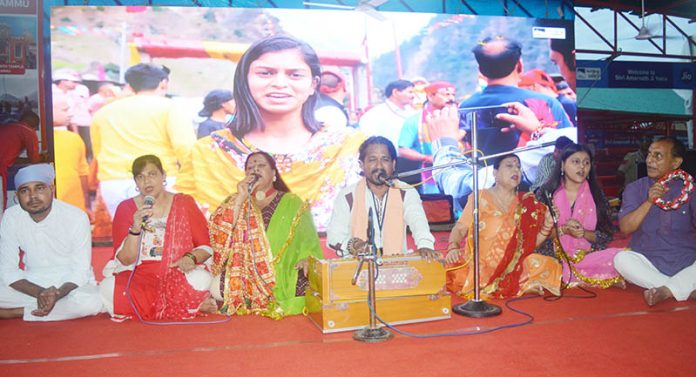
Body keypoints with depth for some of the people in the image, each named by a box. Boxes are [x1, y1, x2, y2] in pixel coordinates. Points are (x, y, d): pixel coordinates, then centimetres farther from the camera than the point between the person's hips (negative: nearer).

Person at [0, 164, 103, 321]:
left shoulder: (77, 217, -16)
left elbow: (80, 272, -13)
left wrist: (57, 294, -32)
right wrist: (39, 293, -24)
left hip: (71, 285, -1)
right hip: (32, 286, 1)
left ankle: (17, 312, -20)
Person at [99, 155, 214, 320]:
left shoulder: (184, 203, 5)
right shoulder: (125, 208, 4)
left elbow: (206, 246, 4)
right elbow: (125, 260, -3)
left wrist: (190, 257, -18)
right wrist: (135, 228, -19)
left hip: (179, 276, -2)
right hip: (139, 278, 3)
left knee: (199, 280, -36)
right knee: (108, 289, -30)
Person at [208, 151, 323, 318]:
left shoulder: (293, 203, 9)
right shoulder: (236, 202, 13)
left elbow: (309, 241, 6)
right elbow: (221, 234, -3)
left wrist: (306, 259, -15)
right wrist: (240, 199, -9)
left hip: (285, 275, 0)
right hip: (244, 274, 0)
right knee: (217, 287, -26)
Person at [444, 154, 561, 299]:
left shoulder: (526, 203, 8)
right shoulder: (480, 198, 1)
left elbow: (529, 244, 9)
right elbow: (459, 229, -3)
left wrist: (547, 227, -7)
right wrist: (453, 247, -23)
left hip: (512, 268, 1)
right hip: (479, 266, -1)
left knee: (551, 266, -18)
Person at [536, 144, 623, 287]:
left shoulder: (596, 195, 9)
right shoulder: (546, 193, 4)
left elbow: (606, 236, 7)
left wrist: (584, 233, -12)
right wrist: (563, 230, -15)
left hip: (588, 256, 1)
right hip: (554, 257, -1)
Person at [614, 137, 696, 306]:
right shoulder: (635, 189, 2)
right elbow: (625, 228, -9)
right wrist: (649, 202, -19)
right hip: (648, 263, 0)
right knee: (621, 259, -31)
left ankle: (665, 291, -23)